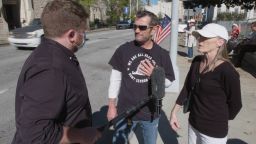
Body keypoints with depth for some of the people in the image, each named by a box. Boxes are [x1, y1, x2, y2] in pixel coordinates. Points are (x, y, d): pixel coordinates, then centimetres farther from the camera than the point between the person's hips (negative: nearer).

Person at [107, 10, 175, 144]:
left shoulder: (162, 54, -6)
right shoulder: (123, 49, -9)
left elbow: (169, 81, 1)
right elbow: (115, 79, -4)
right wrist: (111, 106, -2)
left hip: (151, 113, 1)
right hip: (125, 111, -1)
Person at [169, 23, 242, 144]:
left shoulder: (228, 72, -22)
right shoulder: (197, 61, -4)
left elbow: (235, 104, -10)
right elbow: (186, 88, 3)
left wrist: (220, 120, 5)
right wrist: (174, 112, 1)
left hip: (214, 131, -5)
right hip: (193, 124, 6)